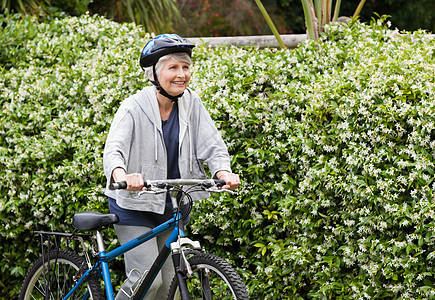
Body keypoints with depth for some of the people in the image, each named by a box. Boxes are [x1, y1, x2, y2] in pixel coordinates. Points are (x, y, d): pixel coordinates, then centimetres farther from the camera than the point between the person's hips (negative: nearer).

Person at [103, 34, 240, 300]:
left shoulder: (191, 103, -2)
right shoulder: (134, 108, -16)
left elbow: (212, 144, -7)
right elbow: (114, 149, -29)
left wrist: (223, 172, -29)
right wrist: (122, 176, -52)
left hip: (171, 206, 5)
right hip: (134, 205, -5)